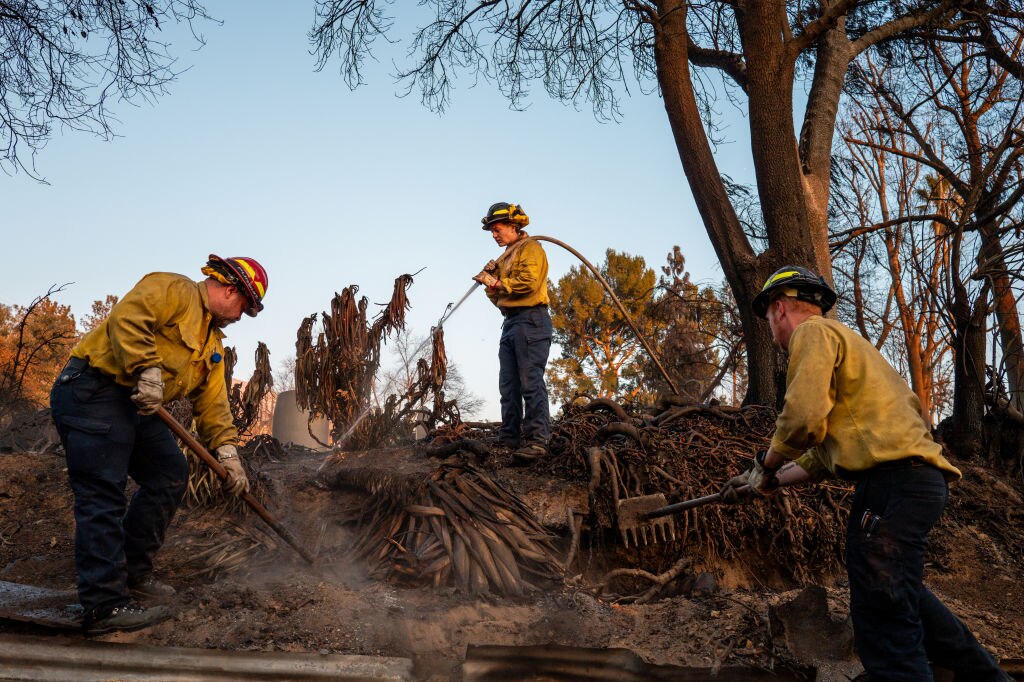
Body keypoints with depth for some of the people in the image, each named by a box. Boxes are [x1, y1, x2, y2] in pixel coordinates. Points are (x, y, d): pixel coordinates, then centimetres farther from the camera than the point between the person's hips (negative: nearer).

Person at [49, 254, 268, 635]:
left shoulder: (213, 344, 20)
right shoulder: (173, 290, -7)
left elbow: (212, 403, 16)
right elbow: (127, 318, -24)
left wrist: (228, 454, 6)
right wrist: (148, 371, -27)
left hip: (137, 407, 10)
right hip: (92, 393, -10)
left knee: (170, 475, 9)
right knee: (103, 495, -11)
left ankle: (132, 574, 19)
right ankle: (104, 605, -9)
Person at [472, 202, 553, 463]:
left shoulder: (530, 248, 0)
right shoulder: (507, 256, 26)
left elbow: (529, 282, -17)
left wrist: (498, 283, -8)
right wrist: (490, 283, 3)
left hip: (530, 320, -9)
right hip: (511, 322, 10)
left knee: (531, 382, -14)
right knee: (508, 385, 6)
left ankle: (537, 440, -15)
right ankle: (510, 439, 8)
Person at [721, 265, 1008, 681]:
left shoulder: (813, 331, -1)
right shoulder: (843, 341, 29)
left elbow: (803, 417, -17)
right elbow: (825, 452, 29)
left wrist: (766, 465, 1)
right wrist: (768, 482, 28)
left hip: (893, 479, -10)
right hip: (919, 477, 11)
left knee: (882, 615, -10)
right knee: (901, 593, 26)